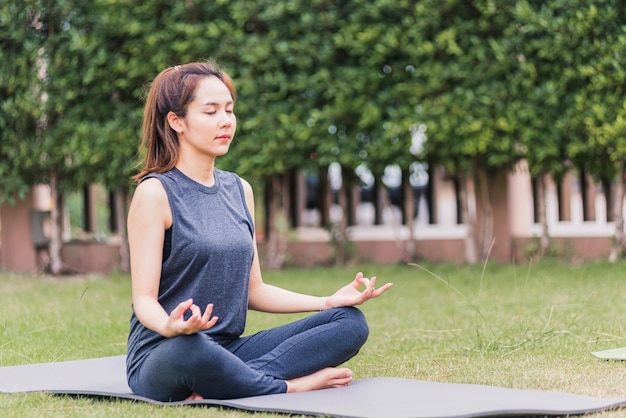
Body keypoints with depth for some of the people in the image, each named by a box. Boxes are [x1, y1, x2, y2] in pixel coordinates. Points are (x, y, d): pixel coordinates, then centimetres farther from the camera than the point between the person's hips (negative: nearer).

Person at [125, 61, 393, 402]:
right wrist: (170, 326, -35)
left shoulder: (239, 190, 14)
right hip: (162, 356, -7)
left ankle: (216, 388, -23)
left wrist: (329, 301, 5)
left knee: (349, 322, -8)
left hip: (229, 349, 7)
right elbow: (144, 300, -12)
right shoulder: (155, 193, -7)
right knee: (187, 348, -43)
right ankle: (292, 385, -17)